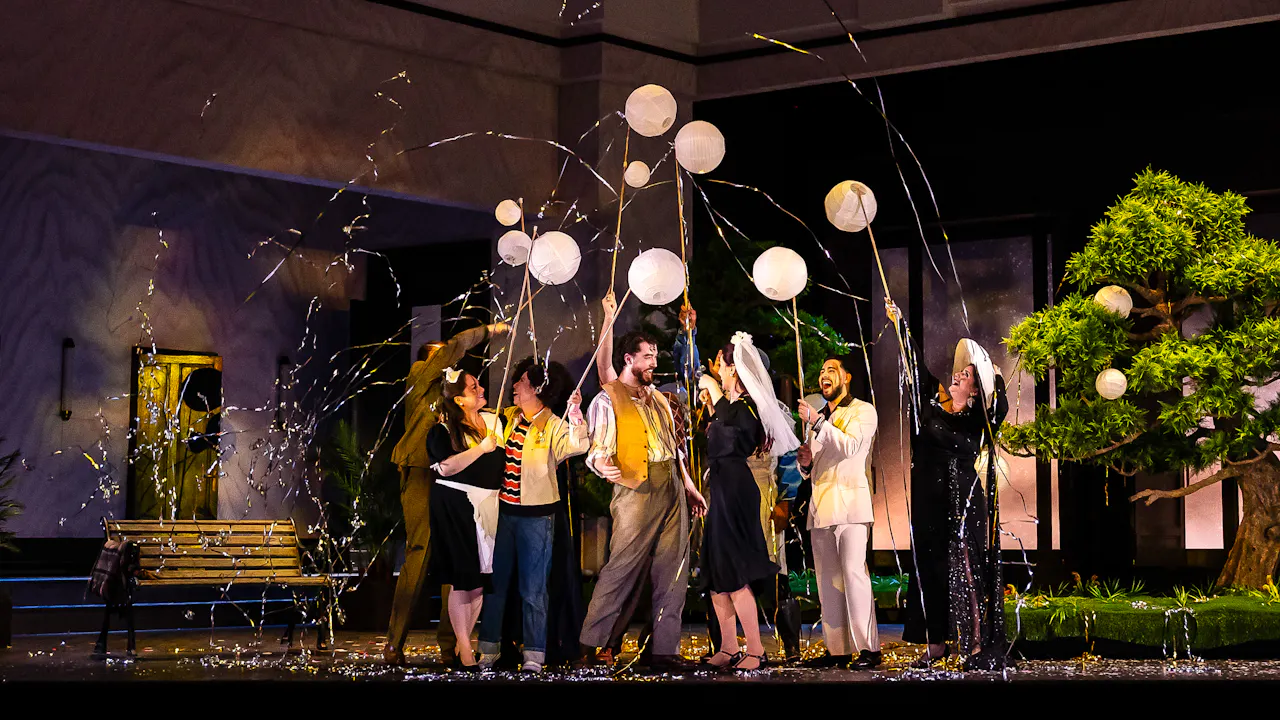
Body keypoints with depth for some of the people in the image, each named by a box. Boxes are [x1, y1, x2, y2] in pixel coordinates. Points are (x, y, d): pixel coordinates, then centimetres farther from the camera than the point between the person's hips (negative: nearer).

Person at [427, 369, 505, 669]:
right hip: (458, 508, -6)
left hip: (488, 507, 6)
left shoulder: (493, 420, 11)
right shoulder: (444, 429, -7)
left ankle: (465, 642, 19)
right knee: (462, 582, -4)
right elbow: (445, 467, -19)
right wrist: (481, 448, -19)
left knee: (481, 578, 7)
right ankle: (463, 651, 3)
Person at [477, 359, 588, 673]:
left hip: (535, 516, -6)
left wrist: (575, 413, -39)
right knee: (495, 582, 11)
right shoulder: (509, 417, 8)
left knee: (532, 589, -1)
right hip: (504, 511, 6)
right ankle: (488, 650, 20)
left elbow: (575, 446, -28)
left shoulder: (553, 425, -9)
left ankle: (534, 656, 5)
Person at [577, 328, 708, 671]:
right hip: (636, 492, -7)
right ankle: (590, 646, -2)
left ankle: (665, 649, 7)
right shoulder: (608, 399, 0)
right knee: (621, 568, -9)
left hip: (672, 491, 7)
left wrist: (688, 485, 21)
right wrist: (601, 464, -31)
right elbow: (599, 447, -9)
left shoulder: (657, 397, 22)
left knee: (673, 571, 3)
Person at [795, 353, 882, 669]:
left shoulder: (863, 411, 5)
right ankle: (837, 649, 5)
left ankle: (868, 648, -15)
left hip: (850, 502, -7)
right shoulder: (816, 418, 25)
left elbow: (849, 446, -13)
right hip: (820, 506, 7)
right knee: (827, 581, 3)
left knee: (854, 572, -15)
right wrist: (805, 462, 5)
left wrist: (817, 421, -17)